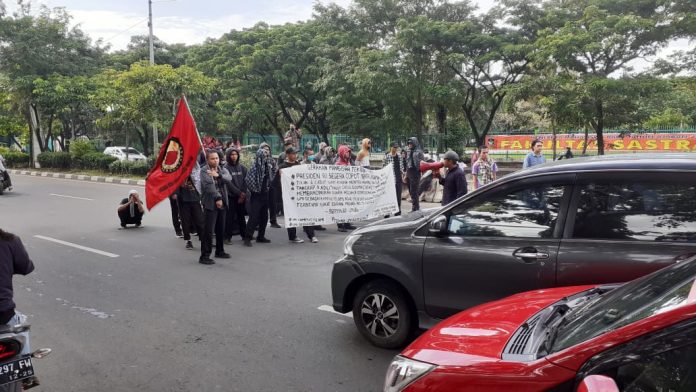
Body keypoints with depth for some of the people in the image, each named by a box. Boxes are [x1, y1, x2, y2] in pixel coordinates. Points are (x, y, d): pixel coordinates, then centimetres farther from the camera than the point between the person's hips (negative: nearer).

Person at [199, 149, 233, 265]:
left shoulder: (222, 169, 12)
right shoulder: (204, 170, -5)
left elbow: (229, 179, -8)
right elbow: (209, 185, -17)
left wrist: (218, 175, -22)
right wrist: (217, 198, -21)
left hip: (222, 203, 6)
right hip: (210, 203, -6)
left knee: (221, 229, 15)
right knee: (208, 230, -9)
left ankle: (220, 251, 29)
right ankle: (204, 256, -5)